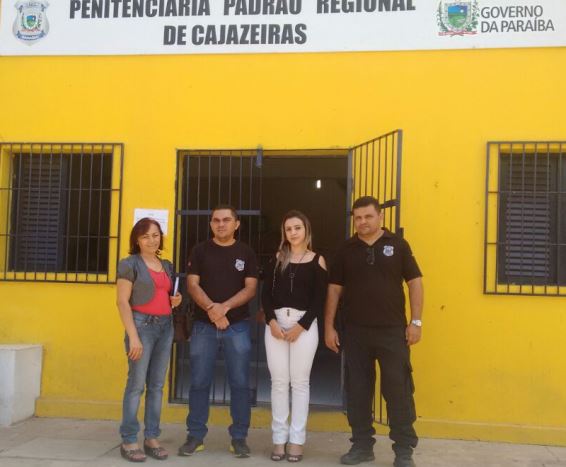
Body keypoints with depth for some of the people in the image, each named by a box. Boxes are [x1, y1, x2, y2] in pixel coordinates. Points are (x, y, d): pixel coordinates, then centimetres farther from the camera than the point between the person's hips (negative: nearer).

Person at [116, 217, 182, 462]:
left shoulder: (167, 266, 16)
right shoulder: (130, 264, -2)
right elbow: (122, 301, -8)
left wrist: (176, 300, 3)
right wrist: (133, 336, -16)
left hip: (166, 326, 6)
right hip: (142, 324, -6)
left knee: (157, 385, 7)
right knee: (136, 384, -5)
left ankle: (152, 438, 15)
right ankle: (128, 441, 3)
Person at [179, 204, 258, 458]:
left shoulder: (246, 253, 5)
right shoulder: (200, 251, 5)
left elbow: (250, 288, -2)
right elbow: (192, 285, -3)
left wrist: (225, 307, -17)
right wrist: (211, 309, -19)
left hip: (238, 326, 0)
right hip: (203, 325, 0)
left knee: (240, 383, 1)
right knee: (199, 382, 4)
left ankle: (239, 437, 11)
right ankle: (195, 436, 15)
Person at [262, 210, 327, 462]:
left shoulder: (317, 261, 3)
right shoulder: (277, 259, 10)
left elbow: (319, 299, -2)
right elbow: (266, 293, 4)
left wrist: (301, 326, -11)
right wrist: (272, 321, -10)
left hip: (305, 324, -2)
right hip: (276, 323, 2)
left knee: (300, 382, 1)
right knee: (279, 382, 3)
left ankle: (297, 440, 9)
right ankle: (279, 438, 12)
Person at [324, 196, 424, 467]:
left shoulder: (397, 245, -1)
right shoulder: (346, 250, 5)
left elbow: (415, 282, 1)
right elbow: (334, 289, 7)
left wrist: (415, 321, -5)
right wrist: (329, 327, 3)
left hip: (392, 330, -2)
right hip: (355, 331, 2)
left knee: (398, 389, 0)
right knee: (357, 390, 9)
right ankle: (362, 445, 22)